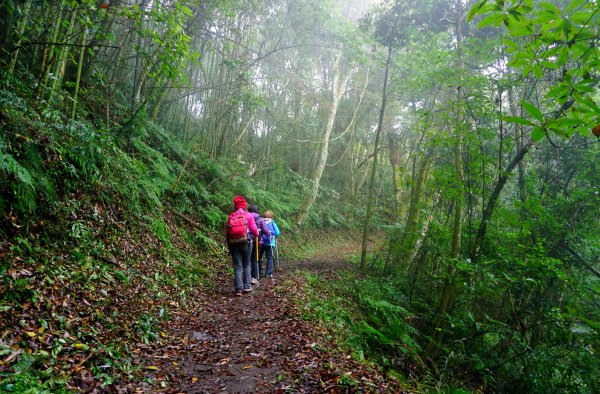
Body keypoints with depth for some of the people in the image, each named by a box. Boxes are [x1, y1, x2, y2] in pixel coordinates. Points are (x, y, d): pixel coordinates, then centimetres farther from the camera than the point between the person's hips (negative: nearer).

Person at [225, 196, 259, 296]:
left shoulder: (231, 216, 5)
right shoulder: (248, 215, -2)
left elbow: (227, 232, 5)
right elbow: (253, 229, -5)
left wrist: (228, 243, 16)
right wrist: (257, 234, 17)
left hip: (233, 244, 2)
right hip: (245, 242, -2)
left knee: (237, 267, 5)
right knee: (246, 265, 14)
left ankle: (238, 288, 0)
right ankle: (247, 286, 13)